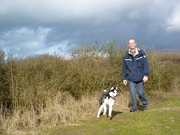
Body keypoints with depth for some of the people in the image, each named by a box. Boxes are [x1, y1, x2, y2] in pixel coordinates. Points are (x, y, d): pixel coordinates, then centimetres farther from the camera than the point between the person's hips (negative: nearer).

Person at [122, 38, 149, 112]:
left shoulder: (141, 54, -4)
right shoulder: (126, 56, 4)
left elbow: (146, 65, -7)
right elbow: (124, 68, 12)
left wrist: (146, 75, -16)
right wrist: (124, 78, 10)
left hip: (140, 78, -2)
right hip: (131, 78, 2)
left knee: (140, 92, 3)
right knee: (132, 92, -5)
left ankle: (145, 104, 29)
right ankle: (134, 107, 9)